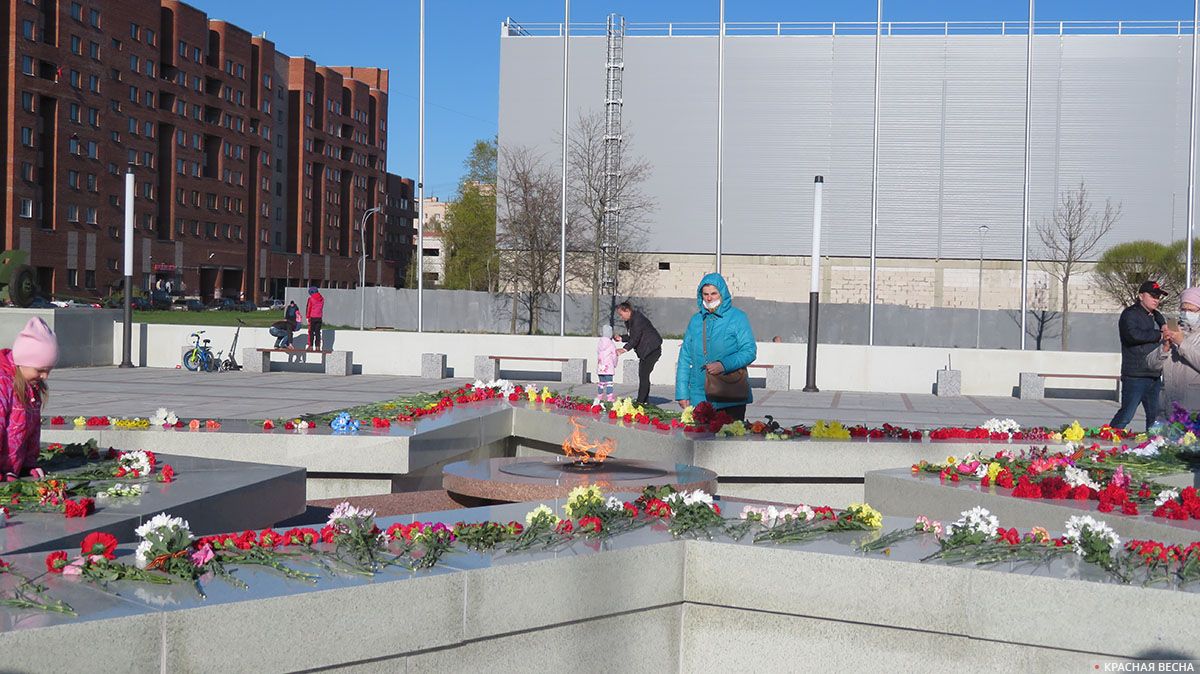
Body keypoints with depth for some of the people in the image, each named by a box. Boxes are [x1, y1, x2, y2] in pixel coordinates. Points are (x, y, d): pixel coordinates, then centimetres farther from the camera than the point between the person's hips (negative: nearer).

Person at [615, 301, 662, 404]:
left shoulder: (637, 318, -17)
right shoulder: (631, 320, 14)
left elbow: (636, 338, -24)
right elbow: (632, 337, 19)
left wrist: (625, 349, -31)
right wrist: (621, 338, 5)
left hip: (652, 349, -11)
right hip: (645, 351, 11)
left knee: (644, 374, -14)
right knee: (642, 375, 8)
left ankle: (641, 401, -15)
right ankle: (645, 400, 12)